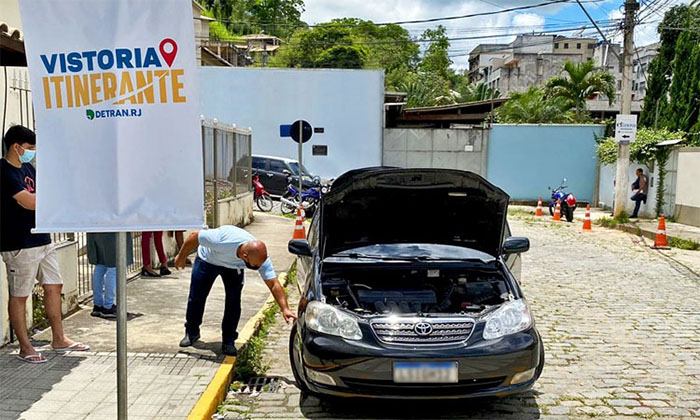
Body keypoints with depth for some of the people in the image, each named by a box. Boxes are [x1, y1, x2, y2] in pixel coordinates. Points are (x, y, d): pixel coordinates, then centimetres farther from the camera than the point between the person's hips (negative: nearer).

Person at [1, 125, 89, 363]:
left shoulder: (27, 168, 14)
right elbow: (30, 202, -23)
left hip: (42, 240, 9)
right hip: (19, 245, -9)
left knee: (53, 287, 13)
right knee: (19, 296, 3)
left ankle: (59, 340, 23)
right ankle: (25, 348, 12)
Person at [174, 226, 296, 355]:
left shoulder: (261, 258, -35)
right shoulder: (222, 240, -46)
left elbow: (274, 284, -33)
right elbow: (194, 236, -29)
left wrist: (285, 309, -43)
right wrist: (181, 257, -13)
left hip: (234, 266, 2)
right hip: (208, 259, -1)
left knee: (234, 301, -12)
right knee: (196, 297, 2)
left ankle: (228, 341, 3)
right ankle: (191, 333, 26)